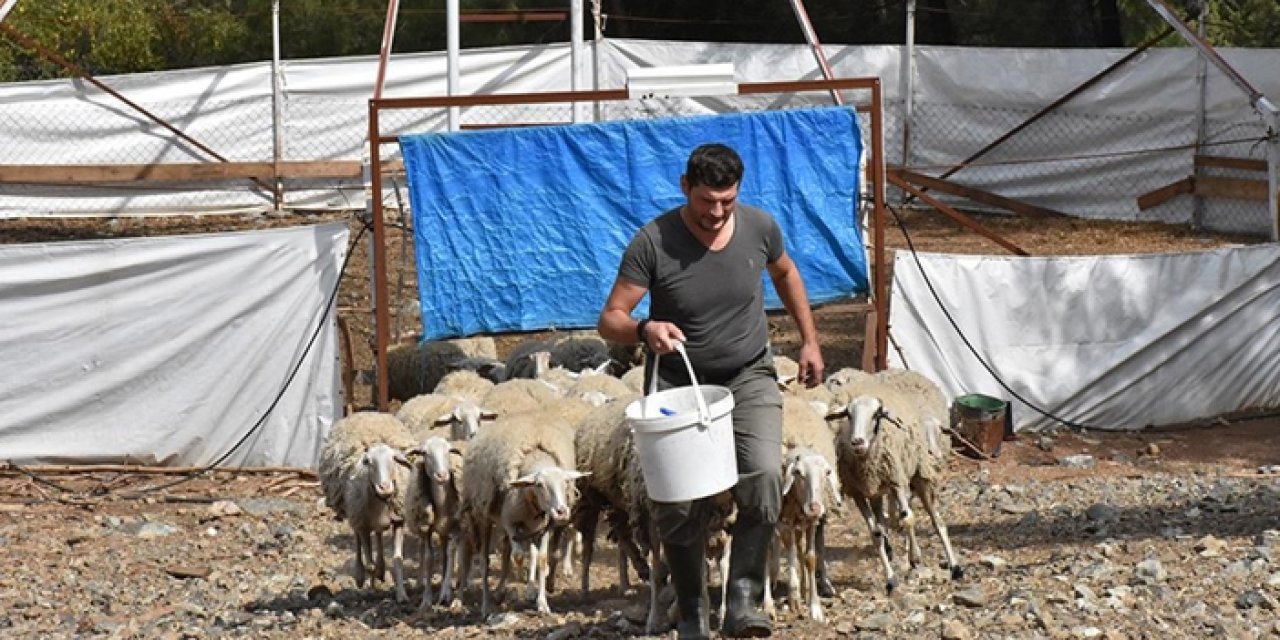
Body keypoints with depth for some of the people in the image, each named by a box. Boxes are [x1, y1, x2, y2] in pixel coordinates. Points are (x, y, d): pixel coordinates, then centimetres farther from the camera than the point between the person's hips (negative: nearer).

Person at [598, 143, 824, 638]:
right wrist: (645, 330, -37)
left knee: (764, 476, -23)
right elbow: (609, 320, -15)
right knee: (678, 504, -5)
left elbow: (785, 274, 17)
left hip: (748, 378, 1)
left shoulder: (759, 227, -7)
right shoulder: (653, 243, -17)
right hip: (678, 383, -1)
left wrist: (809, 340, 17)